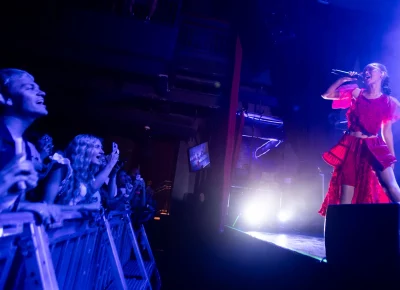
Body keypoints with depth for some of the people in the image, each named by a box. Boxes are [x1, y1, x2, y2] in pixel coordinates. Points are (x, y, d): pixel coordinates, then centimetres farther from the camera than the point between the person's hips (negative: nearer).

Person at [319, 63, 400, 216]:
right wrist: (343, 79, -1)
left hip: (374, 147, 0)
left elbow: (387, 131, 6)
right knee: (346, 192, 2)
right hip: (351, 147, 0)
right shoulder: (356, 93, 5)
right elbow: (327, 95, 4)